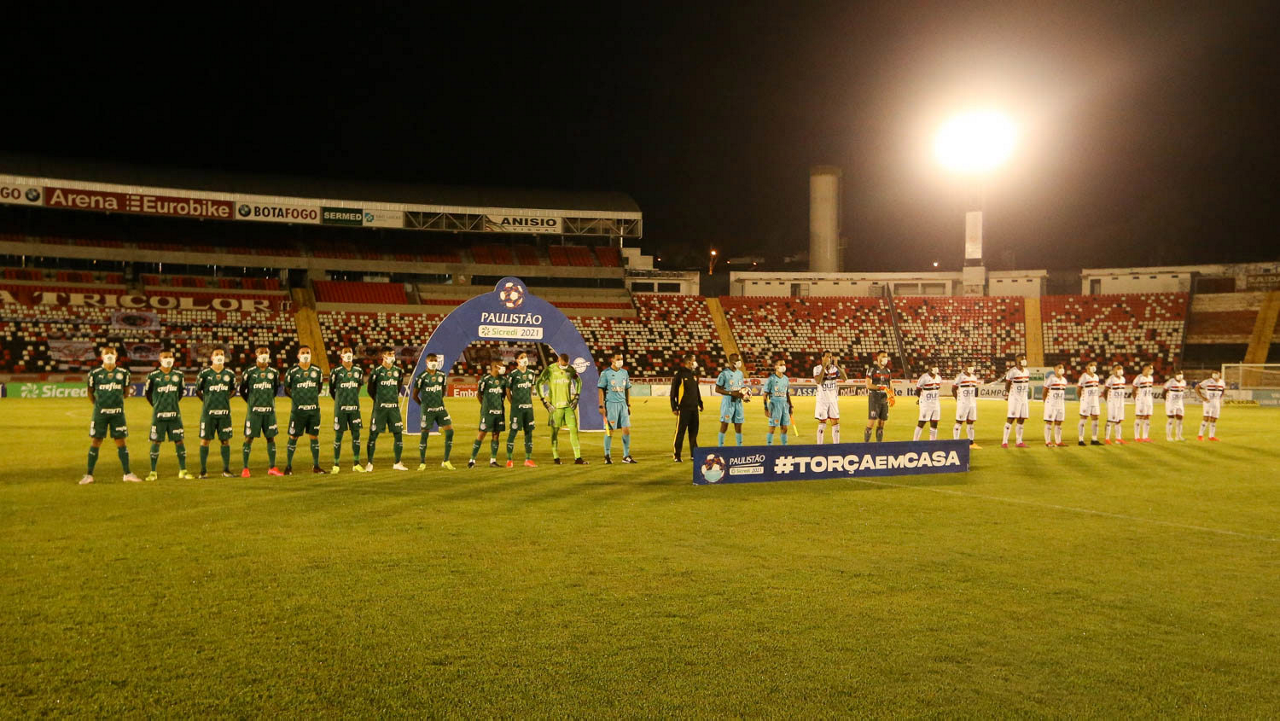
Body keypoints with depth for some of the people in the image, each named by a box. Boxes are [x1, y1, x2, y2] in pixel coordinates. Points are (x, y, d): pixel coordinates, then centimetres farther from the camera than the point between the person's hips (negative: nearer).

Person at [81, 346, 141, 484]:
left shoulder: (123, 373, 3)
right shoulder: (95, 373, -1)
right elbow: (90, 393, 9)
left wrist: (116, 401, 10)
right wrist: (98, 404, 8)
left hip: (117, 412, 1)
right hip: (100, 413, -1)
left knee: (121, 442, 4)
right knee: (95, 442, 2)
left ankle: (127, 474, 9)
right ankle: (89, 475, 9)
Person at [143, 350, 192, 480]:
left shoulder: (178, 375, 6)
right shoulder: (153, 375, -2)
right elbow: (147, 393, 8)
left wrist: (174, 403, 12)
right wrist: (156, 405, 6)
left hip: (174, 414, 2)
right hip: (158, 415, -2)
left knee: (179, 441, 2)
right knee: (156, 442, 2)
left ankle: (183, 471, 9)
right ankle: (153, 472, 9)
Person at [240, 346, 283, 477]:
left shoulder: (274, 373, 7)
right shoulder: (249, 372, -2)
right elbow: (242, 390, 6)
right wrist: (251, 402, 7)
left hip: (269, 410, 3)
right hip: (254, 410, -3)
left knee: (271, 438, 6)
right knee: (249, 438, -1)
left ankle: (272, 467, 14)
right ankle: (245, 469, 5)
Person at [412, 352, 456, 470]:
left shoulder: (442, 375, 6)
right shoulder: (422, 377, -9)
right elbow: (415, 395, 0)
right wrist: (424, 405, 9)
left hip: (440, 409, 4)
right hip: (427, 411, -4)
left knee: (449, 431, -5)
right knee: (424, 435, 0)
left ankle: (446, 462, 4)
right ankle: (422, 463, 13)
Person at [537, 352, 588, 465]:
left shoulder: (570, 369, 5)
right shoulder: (549, 370, -7)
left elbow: (579, 381, 21)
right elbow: (539, 384, -4)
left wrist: (576, 397, 12)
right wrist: (544, 401, -8)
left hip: (568, 405, 3)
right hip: (555, 406, -3)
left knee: (574, 429, -3)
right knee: (555, 431, 3)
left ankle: (578, 458, -1)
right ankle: (556, 458, 15)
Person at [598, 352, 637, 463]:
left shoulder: (624, 372, 12)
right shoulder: (606, 373, -4)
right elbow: (601, 390, -4)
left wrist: (628, 405, 15)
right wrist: (601, 406, -10)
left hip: (622, 404, 5)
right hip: (610, 404, -5)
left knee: (626, 429, 1)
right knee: (609, 430, -1)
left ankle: (626, 456, 9)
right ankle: (607, 456, 9)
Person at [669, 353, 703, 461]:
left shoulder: (694, 373, 13)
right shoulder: (679, 373, -9)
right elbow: (673, 391, -9)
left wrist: (700, 404, 20)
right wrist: (674, 407, -12)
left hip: (694, 408, 7)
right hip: (683, 408, -7)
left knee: (694, 431, 11)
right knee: (680, 432, -3)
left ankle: (694, 453, 20)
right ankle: (676, 455, 2)